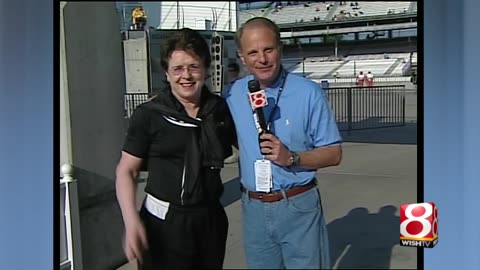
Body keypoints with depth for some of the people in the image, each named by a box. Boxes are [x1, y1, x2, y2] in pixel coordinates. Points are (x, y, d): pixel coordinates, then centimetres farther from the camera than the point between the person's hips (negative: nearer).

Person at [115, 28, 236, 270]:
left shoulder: (221, 109, 0)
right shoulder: (149, 115, -10)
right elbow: (126, 170, -8)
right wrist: (131, 222, -20)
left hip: (211, 217, 4)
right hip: (164, 221, -3)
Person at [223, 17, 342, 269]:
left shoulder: (309, 93, -11)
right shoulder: (232, 95, 0)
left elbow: (334, 154, -8)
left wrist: (292, 158, -22)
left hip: (299, 207, -3)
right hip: (254, 208, 3)